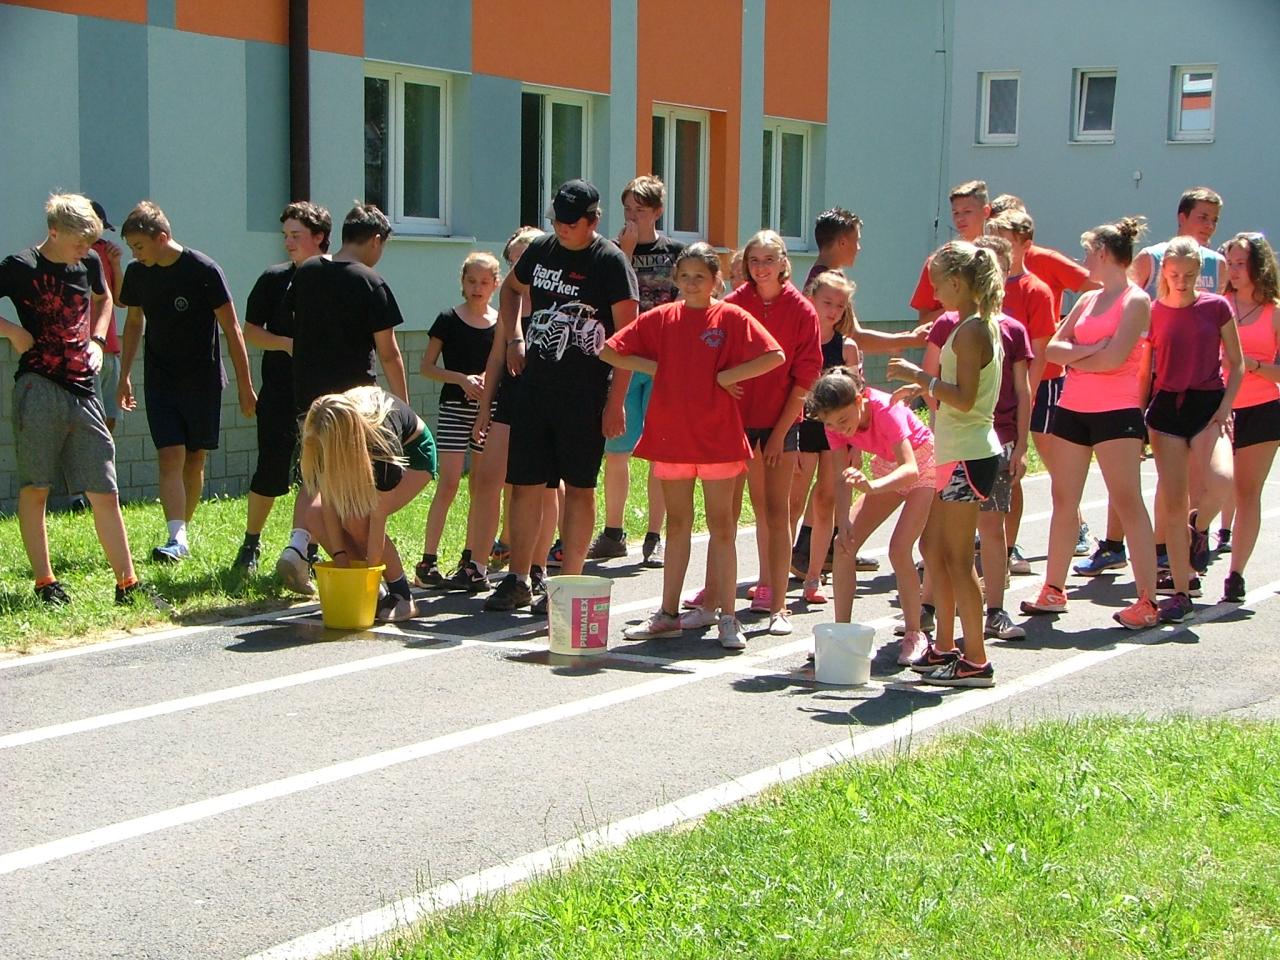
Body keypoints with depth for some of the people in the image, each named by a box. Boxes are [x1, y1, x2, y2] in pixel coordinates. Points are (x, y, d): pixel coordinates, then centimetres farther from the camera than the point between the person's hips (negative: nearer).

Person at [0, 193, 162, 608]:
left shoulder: (89, 263, 11)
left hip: (82, 391, 4)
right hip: (38, 389, -4)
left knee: (105, 492, 3)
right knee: (34, 489, 1)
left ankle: (128, 585, 7)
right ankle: (45, 584, 10)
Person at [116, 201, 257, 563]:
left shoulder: (204, 271, -14)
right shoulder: (138, 273, 0)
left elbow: (231, 329, -9)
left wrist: (245, 385, -8)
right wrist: (124, 376, 13)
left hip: (203, 380, -2)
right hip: (160, 380, 2)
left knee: (195, 459, 5)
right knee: (170, 456, -11)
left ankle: (182, 528, 20)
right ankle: (177, 537, -18)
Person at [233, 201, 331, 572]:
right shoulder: (274, 279, 3)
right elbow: (250, 332, 4)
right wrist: (287, 343, -12)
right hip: (280, 395, -1)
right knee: (271, 474, -1)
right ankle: (251, 543, 17)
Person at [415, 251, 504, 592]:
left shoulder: (502, 323, 7)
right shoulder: (449, 320, 0)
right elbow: (427, 366, 1)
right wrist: (462, 379, -13)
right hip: (455, 408, -3)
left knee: (483, 487, 5)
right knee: (449, 483, -10)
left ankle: (471, 561, 14)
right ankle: (427, 561, -8)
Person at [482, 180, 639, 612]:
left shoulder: (610, 261, -7)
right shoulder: (541, 250, 9)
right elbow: (510, 288, 30)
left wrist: (615, 402, -15)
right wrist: (513, 340, 17)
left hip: (585, 395, -5)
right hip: (534, 388, 5)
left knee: (578, 488, 1)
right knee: (525, 485, 4)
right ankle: (517, 582, 11)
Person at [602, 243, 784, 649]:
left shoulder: (731, 317, -3)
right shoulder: (660, 318, 6)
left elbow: (775, 356, -12)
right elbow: (609, 351, 7)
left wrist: (725, 376, -12)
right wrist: (656, 367, -2)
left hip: (717, 434, -3)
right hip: (670, 433, 3)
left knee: (721, 524, 1)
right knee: (677, 524, 11)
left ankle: (726, 617, 4)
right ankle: (668, 613, 16)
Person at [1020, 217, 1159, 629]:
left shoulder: (1135, 301, -7)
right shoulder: (1088, 299, 15)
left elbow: (1114, 359, -18)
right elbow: (1052, 349, 7)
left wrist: (1074, 358, -3)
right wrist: (1090, 349, -10)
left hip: (1116, 413, -7)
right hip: (1072, 409, 7)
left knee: (1127, 501, -7)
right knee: (1064, 499, 9)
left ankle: (1147, 600, -6)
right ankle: (1053, 591, 17)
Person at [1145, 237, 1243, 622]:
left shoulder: (1216, 307, 1)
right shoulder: (1153, 312, 5)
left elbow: (1236, 364, 5)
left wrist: (1226, 404, -8)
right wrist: (1141, 411, 5)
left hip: (1208, 405, -2)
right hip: (1166, 407, 2)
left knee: (1219, 480, -28)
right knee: (1172, 501, -2)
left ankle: (1199, 529, 8)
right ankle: (1181, 589, 7)